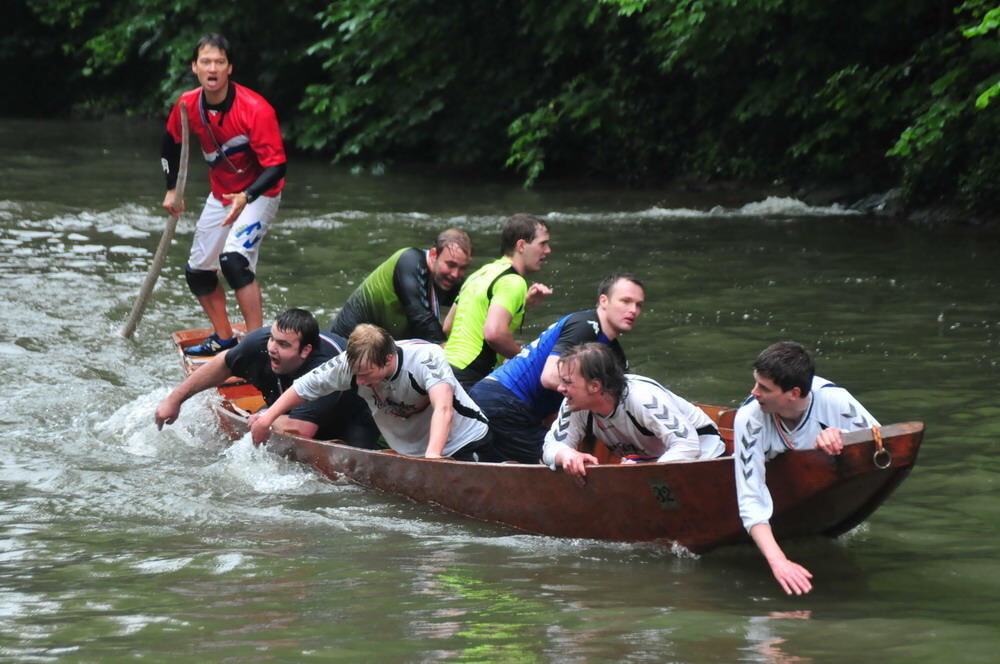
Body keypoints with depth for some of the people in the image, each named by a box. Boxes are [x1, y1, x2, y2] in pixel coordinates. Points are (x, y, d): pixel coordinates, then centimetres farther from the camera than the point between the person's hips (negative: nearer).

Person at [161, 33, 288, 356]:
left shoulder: (255, 109, -28)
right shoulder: (188, 105, -10)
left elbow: (275, 167, -28)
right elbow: (172, 141, 13)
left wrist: (246, 198, -42)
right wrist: (172, 190, 13)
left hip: (259, 194, -7)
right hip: (221, 194, 7)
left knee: (234, 258, -28)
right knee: (198, 271, 11)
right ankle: (223, 338, 31)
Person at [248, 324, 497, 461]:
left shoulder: (427, 357, -32)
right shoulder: (350, 364, -17)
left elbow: (443, 408, -48)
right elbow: (304, 387, -2)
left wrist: (433, 455, -62)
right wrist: (267, 419, 3)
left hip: (466, 443, -5)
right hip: (409, 453, 5)